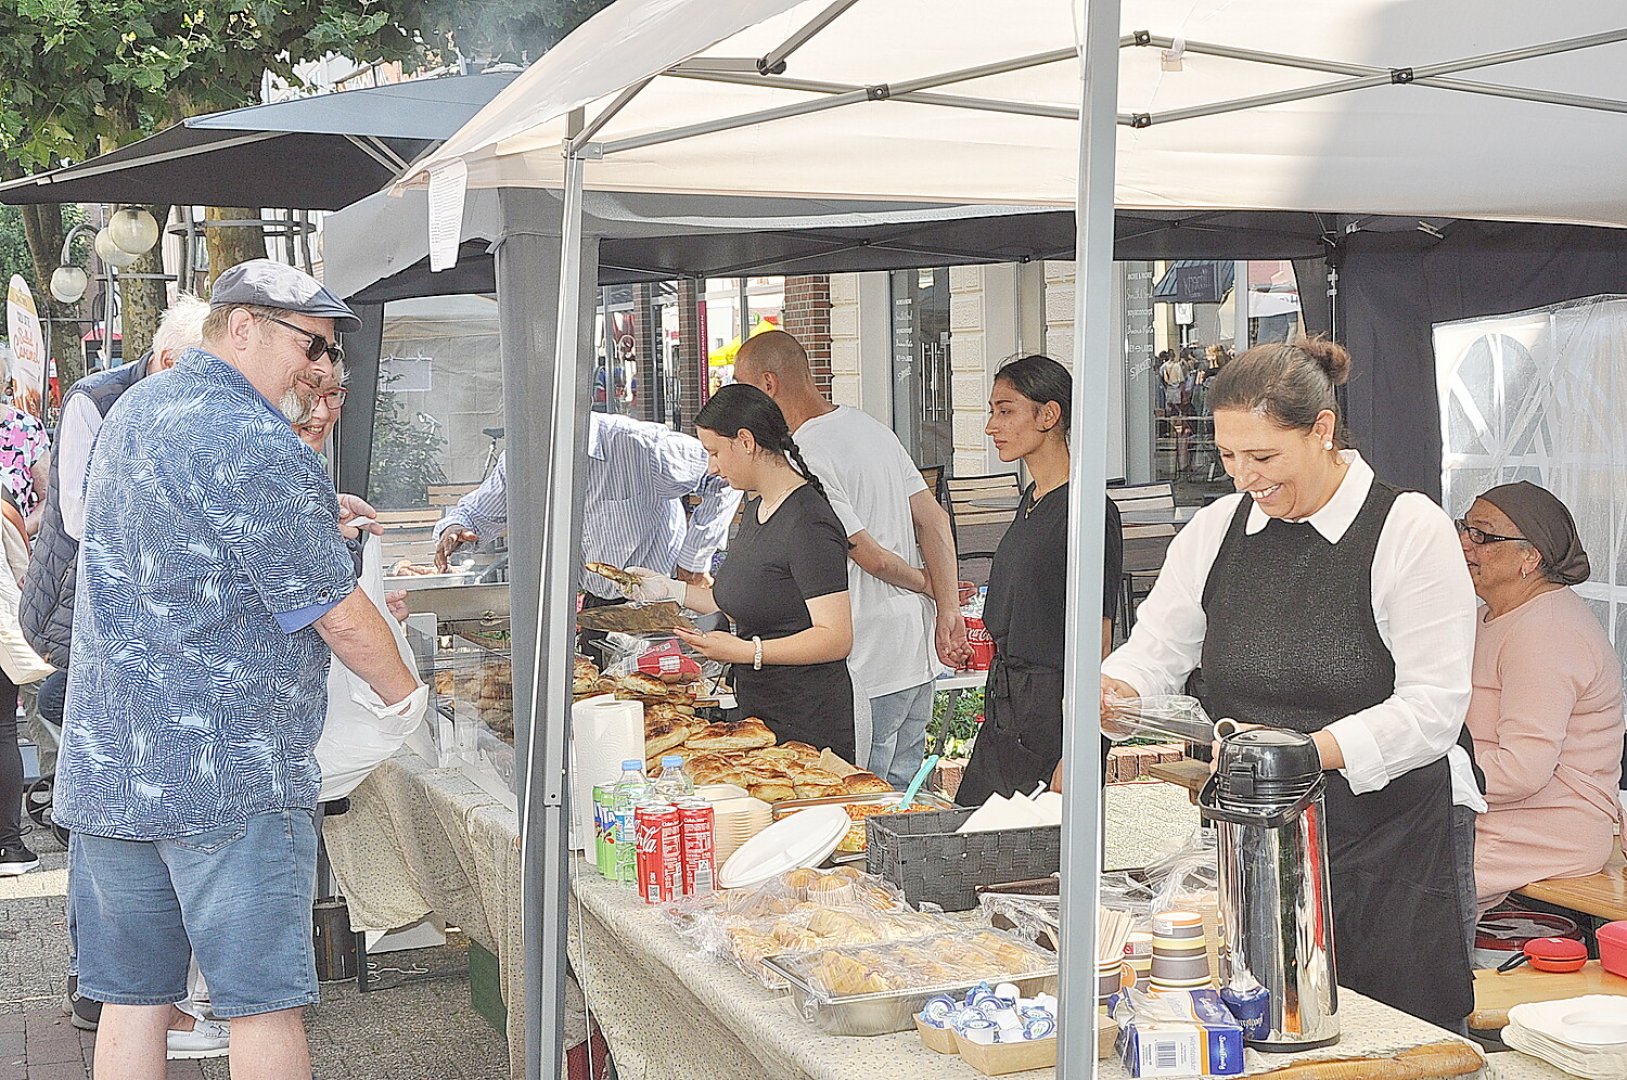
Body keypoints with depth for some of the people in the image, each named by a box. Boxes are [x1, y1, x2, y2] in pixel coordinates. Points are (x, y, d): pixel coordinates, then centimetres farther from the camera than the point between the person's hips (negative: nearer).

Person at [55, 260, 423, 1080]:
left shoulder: (131, 411, 13)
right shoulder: (251, 443, -16)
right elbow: (337, 616, -13)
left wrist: (312, 513, 24)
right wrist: (407, 697, 2)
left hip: (104, 765, 9)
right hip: (228, 776, -8)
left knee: (132, 997, 12)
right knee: (265, 1002, 1)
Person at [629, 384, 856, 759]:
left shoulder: (809, 525, -17)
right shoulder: (756, 507, 13)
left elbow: (836, 637, -22)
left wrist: (747, 651, -27)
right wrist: (671, 589, 19)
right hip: (758, 710, 9)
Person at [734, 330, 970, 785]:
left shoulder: (806, 456, -18)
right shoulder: (871, 425, 10)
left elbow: (871, 556, -16)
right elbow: (934, 519, 7)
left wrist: (931, 587, 2)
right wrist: (948, 610, 2)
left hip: (866, 669, -9)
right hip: (917, 660, 9)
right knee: (902, 794, 17)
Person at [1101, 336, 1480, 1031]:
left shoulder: (1411, 530, -8)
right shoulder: (1215, 531, 7)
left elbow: (1434, 707, -13)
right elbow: (1153, 651, 12)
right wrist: (1110, 690, -12)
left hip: (1384, 850, -3)